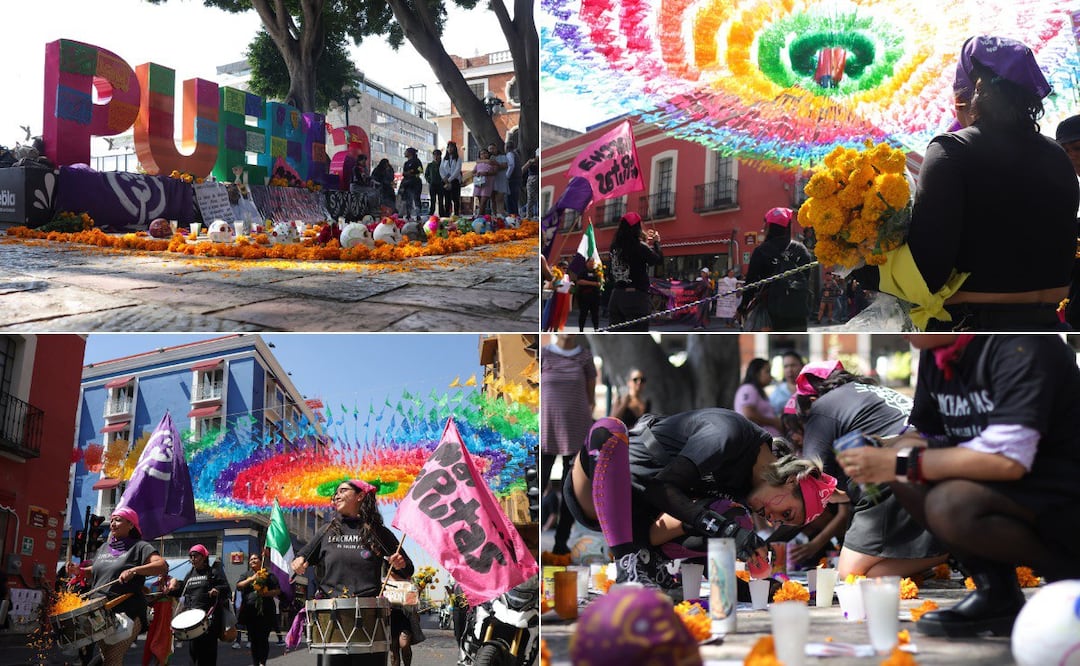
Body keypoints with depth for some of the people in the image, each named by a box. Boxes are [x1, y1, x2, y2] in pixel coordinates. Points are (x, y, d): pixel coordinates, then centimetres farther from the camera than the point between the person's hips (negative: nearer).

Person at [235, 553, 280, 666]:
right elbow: (238, 586, 0)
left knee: (263, 638, -11)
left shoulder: (269, 576, 10)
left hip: (265, 612, -3)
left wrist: (265, 593, -14)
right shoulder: (246, 576, 19)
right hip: (250, 612, 3)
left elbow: (278, 591, 3)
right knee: (253, 639, 4)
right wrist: (252, 579, -13)